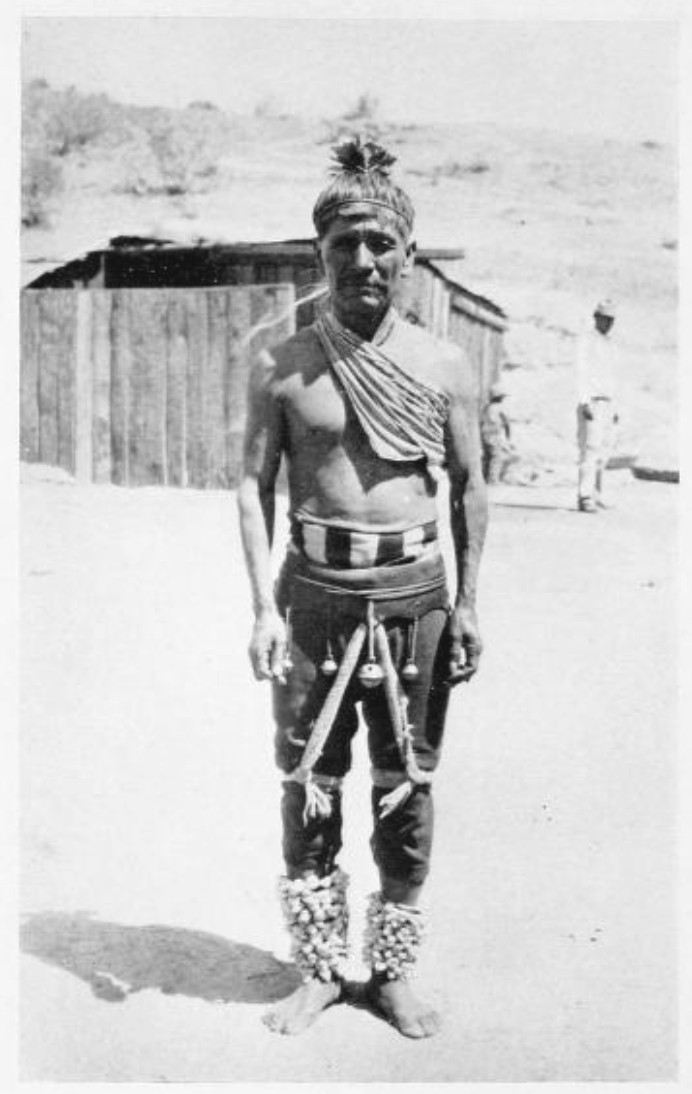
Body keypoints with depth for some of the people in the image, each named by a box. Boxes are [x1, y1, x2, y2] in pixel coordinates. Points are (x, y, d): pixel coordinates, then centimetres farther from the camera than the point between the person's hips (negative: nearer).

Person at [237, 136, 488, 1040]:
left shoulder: (444, 367, 2)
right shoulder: (283, 369, 1)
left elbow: (469, 490, 7)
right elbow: (255, 486, 0)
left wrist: (467, 603, 3)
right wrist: (265, 606, -8)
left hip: (414, 591, 0)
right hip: (315, 590, 0)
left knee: (406, 789, 9)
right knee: (309, 786, 7)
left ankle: (394, 971, 26)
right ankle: (319, 970, 25)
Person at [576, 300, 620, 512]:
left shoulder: (611, 345, 21)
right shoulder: (587, 341, -5)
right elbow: (582, 373, -13)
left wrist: (614, 408, 20)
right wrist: (584, 403, -21)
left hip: (607, 403, 8)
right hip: (592, 402, -8)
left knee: (604, 449, 7)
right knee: (591, 449, -14)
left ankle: (595, 494, 15)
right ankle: (585, 498, -16)